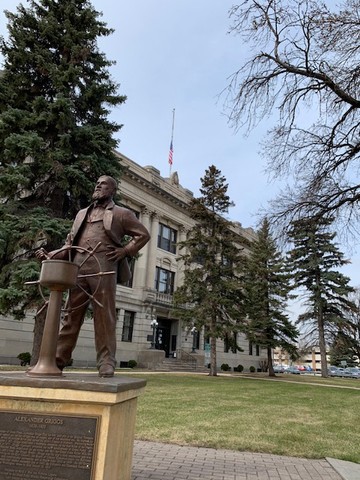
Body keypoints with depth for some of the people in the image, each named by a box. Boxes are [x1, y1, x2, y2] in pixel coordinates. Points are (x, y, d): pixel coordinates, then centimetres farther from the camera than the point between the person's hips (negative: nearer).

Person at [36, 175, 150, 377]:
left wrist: (125, 251, -2)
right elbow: (70, 244, 20)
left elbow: (143, 234, 10)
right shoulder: (82, 214, 26)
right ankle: (58, 359, 11)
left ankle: (106, 362, 1)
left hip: (103, 267, -4)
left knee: (104, 316, -4)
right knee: (72, 314, 5)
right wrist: (50, 255, 5)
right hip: (79, 267, 4)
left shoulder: (122, 214, 12)